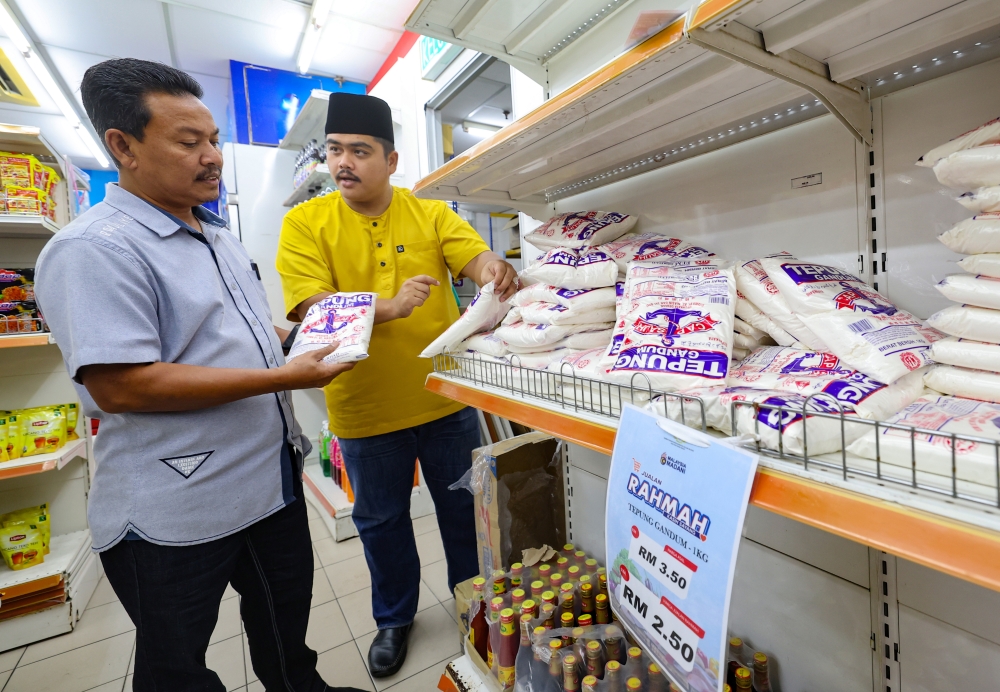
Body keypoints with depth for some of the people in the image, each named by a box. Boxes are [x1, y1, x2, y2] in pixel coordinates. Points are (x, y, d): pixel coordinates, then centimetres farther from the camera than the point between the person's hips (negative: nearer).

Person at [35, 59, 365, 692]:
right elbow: (119, 386, -26)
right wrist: (282, 377, -26)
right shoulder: (95, 250, -19)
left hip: (273, 476, 8)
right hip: (176, 512, -8)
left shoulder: (220, 237, 11)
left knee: (286, 623, 28)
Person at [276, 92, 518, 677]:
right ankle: (394, 617, 46)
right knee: (381, 519, 19)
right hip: (365, 409, 0)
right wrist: (390, 307, -30)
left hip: (446, 398, 1)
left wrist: (496, 270, -34)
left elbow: (479, 260, -10)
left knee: (464, 508, 18)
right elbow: (311, 307, -14)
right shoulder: (305, 223, -3)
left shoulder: (432, 214, 0)